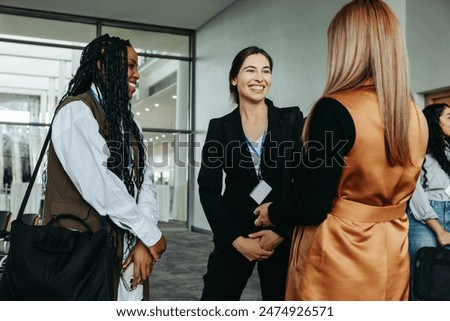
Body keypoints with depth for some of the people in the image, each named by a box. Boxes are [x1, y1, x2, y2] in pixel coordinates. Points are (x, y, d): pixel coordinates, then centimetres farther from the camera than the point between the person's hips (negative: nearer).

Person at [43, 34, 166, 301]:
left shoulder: (126, 119, 14)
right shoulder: (76, 111, -11)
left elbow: (144, 179, 3)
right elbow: (99, 185, -21)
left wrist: (143, 242, -10)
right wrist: (150, 233, -14)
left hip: (128, 247, 7)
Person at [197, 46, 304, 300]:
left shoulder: (292, 120, 0)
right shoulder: (220, 127, 2)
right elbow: (208, 189, -1)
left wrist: (282, 231, -10)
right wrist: (236, 239, -9)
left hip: (283, 235, 0)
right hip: (233, 236, 0)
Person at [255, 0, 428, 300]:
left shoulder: (334, 110, -21)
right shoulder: (416, 116, 0)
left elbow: (311, 208, -20)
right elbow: (396, 192, 11)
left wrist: (273, 214, 1)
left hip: (337, 257, -6)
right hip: (393, 256, 7)